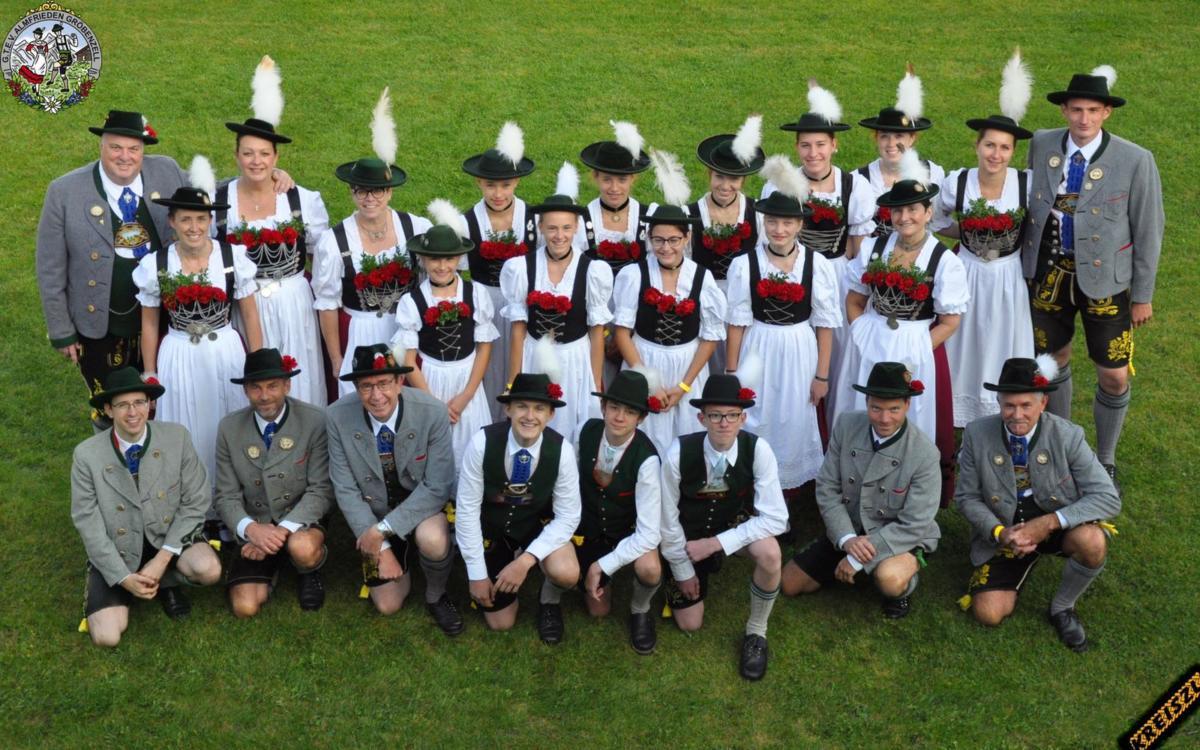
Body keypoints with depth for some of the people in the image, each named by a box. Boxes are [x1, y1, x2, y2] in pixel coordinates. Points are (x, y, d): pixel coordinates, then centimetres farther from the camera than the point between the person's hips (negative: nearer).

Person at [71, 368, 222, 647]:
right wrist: (124, 577, -15)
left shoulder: (176, 437, -12)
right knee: (107, 637, -16)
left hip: (169, 537, 1)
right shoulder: (87, 455, -14)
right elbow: (88, 524, -9)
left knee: (209, 569, -30)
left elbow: (196, 502, -9)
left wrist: (162, 559, -17)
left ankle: (167, 582, 6)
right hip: (117, 552, 0)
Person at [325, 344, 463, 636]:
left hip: (422, 508, -2)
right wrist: (380, 546, -16)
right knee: (388, 605, 1)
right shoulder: (337, 417, -20)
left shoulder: (432, 412, -25)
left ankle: (436, 597, -2)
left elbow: (438, 487, -22)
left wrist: (384, 529, -27)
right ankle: (402, 559, 34)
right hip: (374, 512, 2)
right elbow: (345, 490, -13)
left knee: (433, 540, -35)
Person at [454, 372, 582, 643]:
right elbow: (467, 509, -18)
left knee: (566, 573, -31)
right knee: (500, 623, 4)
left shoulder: (561, 450, -24)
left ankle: (549, 600, 7)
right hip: (491, 526, 0)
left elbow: (568, 516, -17)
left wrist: (527, 560, -27)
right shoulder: (482, 443, -27)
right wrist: (477, 573, -16)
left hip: (539, 526, 0)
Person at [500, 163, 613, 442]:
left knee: (574, 434, 9)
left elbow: (597, 332, -2)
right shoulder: (521, 268, -6)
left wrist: (597, 386, 0)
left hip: (576, 362, -1)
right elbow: (518, 329, -1)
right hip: (534, 360, 1)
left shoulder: (593, 271, -9)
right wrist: (513, 384, 0)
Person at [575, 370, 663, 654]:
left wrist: (602, 566, -28)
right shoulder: (588, 431, -20)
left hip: (629, 532, -3)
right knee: (598, 609, 6)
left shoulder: (646, 459, -30)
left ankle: (640, 610, 2)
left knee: (649, 570, -34)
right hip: (589, 526, 3)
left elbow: (649, 532, -30)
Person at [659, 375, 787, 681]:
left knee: (769, 552, -34)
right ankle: (700, 573, 36)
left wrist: (717, 543, -30)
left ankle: (756, 632, -8)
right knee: (689, 624, 3)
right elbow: (667, 517, -14)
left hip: (735, 525, 0)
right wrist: (683, 569, -6)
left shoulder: (757, 449, -26)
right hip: (690, 535, 0)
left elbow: (775, 518, -26)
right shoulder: (679, 453, -27)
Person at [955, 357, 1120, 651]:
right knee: (988, 612, -16)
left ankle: (1062, 607, -3)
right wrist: (998, 533, -21)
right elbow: (967, 497, -3)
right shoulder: (977, 435, -14)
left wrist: (1050, 522, -30)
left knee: (1092, 542, -34)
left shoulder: (1067, 436, -18)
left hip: (1056, 525, 0)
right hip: (1004, 531, 1)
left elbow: (1108, 498, -19)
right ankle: (1020, 568, 18)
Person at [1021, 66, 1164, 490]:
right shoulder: (1041, 145, -5)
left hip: (1104, 280, -2)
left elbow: (1148, 232, -7)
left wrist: (1143, 295, -4)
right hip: (1048, 274, 3)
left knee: (1115, 378, 4)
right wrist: (1025, 261, 8)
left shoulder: (1135, 161, -14)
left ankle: (1105, 460, 27)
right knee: (1054, 360, 17)